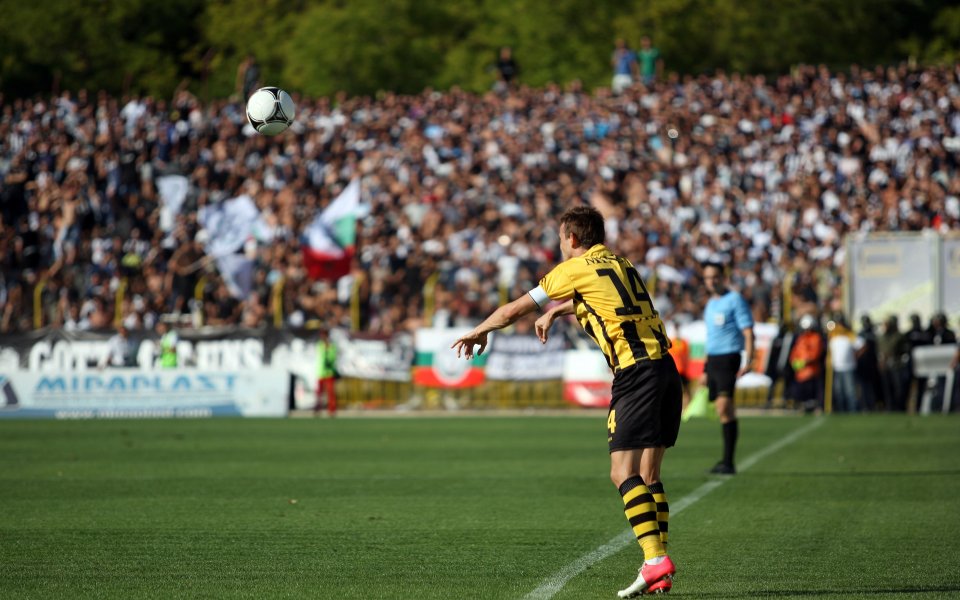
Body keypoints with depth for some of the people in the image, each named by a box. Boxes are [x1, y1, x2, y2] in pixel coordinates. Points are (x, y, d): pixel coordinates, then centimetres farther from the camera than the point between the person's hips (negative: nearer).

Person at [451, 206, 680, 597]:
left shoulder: (575, 269, 1)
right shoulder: (620, 265, 23)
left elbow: (514, 310, 10)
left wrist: (478, 331, 26)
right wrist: (555, 312, 60)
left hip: (636, 373, -8)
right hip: (666, 370, 8)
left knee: (624, 473, -12)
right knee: (648, 474, 10)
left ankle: (655, 560, -25)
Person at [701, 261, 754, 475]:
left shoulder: (734, 300, -5)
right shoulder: (710, 304, 20)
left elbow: (748, 332, -9)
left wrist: (748, 361, -20)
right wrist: (706, 369, 25)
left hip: (728, 358, -8)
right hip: (712, 359, 8)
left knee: (724, 407, -16)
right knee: (723, 410, 7)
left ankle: (728, 462, -18)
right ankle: (726, 461, 9)